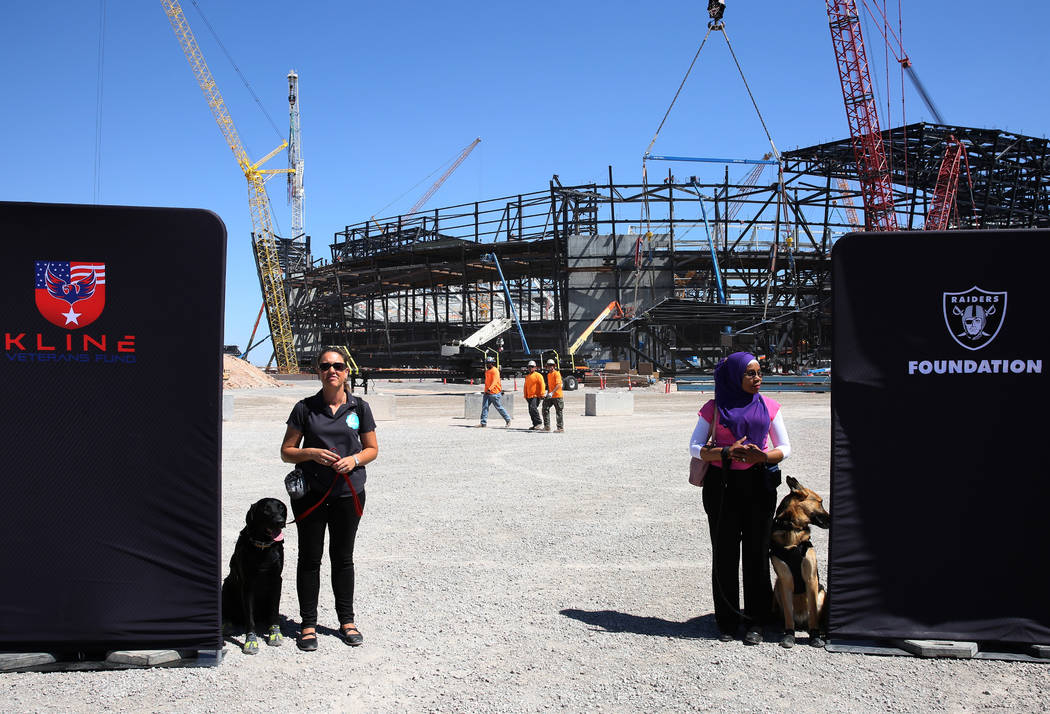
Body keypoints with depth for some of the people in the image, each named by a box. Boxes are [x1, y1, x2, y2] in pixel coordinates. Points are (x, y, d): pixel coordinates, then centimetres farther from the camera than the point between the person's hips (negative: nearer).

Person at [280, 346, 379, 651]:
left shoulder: (359, 408, 1)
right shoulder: (305, 408, -2)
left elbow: (372, 448, 9)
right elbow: (286, 452, 1)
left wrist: (354, 459, -12)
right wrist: (311, 453, -17)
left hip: (348, 493, 1)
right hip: (311, 494, -1)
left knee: (343, 557, 11)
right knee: (310, 558, 6)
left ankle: (346, 620, 23)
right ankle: (308, 624, 16)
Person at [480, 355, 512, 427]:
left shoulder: (495, 370, -12)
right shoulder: (487, 371, 16)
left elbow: (495, 381, -22)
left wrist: (490, 389, -33)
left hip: (495, 393, -8)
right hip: (487, 393, 8)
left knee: (499, 407, 0)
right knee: (484, 407, -2)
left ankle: (508, 420, 15)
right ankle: (483, 423, -2)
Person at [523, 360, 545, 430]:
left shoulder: (538, 375, -3)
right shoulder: (527, 377, 19)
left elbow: (542, 385, -10)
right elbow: (525, 387, 24)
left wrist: (542, 394, -16)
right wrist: (525, 396, 19)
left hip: (536, 396, -8)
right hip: (529, 397, 8)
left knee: (533, 407, -25)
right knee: (530, 411, 6)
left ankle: (538, 422, -16)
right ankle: (535, 425, 14)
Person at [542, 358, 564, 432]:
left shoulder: (556, 374, -11)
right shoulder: (548, 375, 15)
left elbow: (558, 385, -21)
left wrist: (552, 393, -30)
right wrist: (548, 393, 22)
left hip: (557, 396, -8)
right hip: (550, 396, 8)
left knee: (559, 412, -1)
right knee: (545, 409, -2)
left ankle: (561, 427, 6)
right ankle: (547, 426, 2)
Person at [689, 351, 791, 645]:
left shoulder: (768, 407, 7)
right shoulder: (715, 408, 3)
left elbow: (785, 448, 8)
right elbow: (695, 447, 2)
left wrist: (763, 456, -14)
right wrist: (726, 452, -16)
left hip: (758, 483, 1)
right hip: (722, 485, -1)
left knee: (757, 552, 3)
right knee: (724, 552, 4)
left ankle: (755, 622, 13)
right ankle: (727, 621, 15)